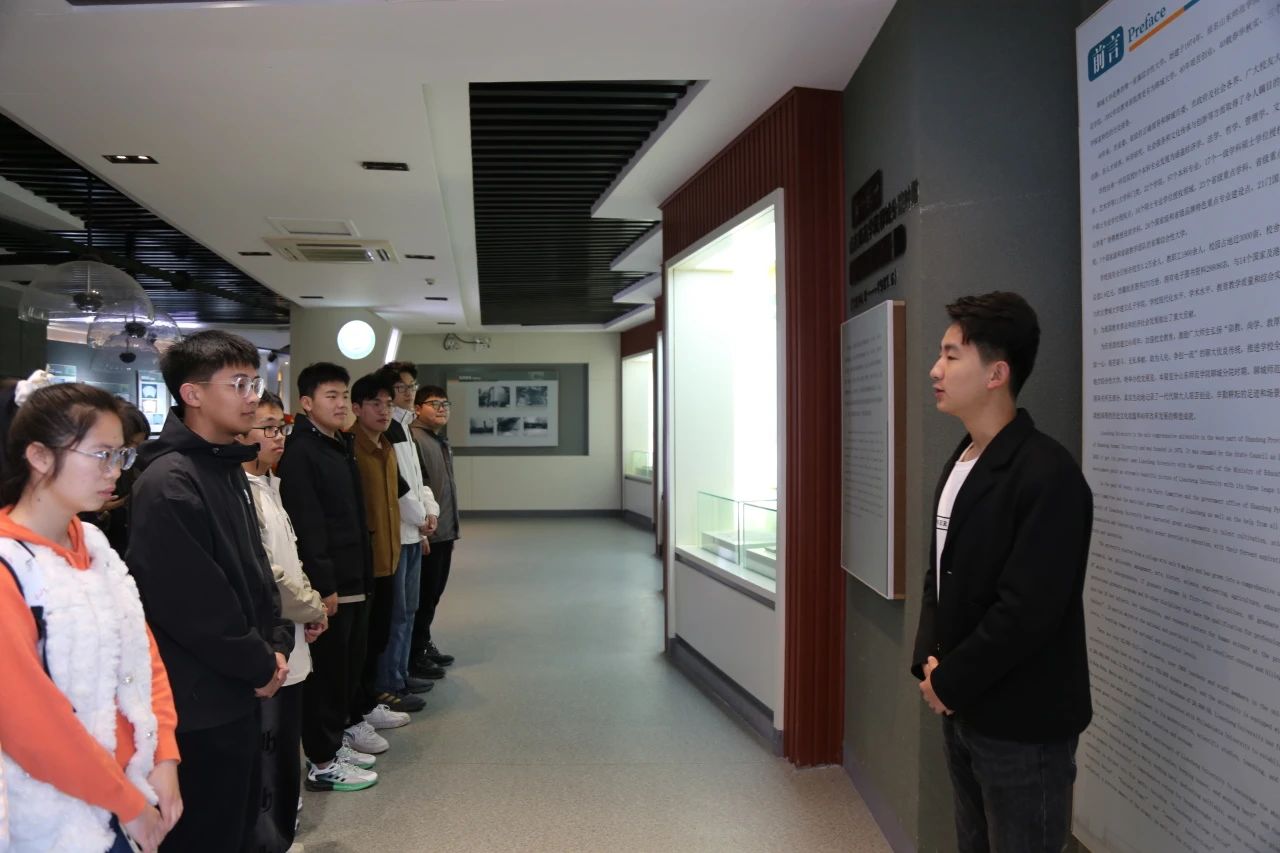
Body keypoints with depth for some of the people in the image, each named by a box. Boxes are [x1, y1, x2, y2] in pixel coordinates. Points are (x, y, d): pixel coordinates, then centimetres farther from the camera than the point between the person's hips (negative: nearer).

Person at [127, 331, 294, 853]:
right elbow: (192, 604, -24)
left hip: (239, 691, 9)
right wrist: (259, 665, -12)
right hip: (202, 702, -9)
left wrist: (277, 643, 3)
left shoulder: (229, 469, 9)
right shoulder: (169, 484, -21)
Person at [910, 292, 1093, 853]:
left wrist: (949, 681, -14)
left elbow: (1027, 610, -25)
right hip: (963, 708, 8)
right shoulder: (960, 461, 8)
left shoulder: (1047, 474, -20)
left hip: (1022, 722, -8)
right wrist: (929, 662, 0)